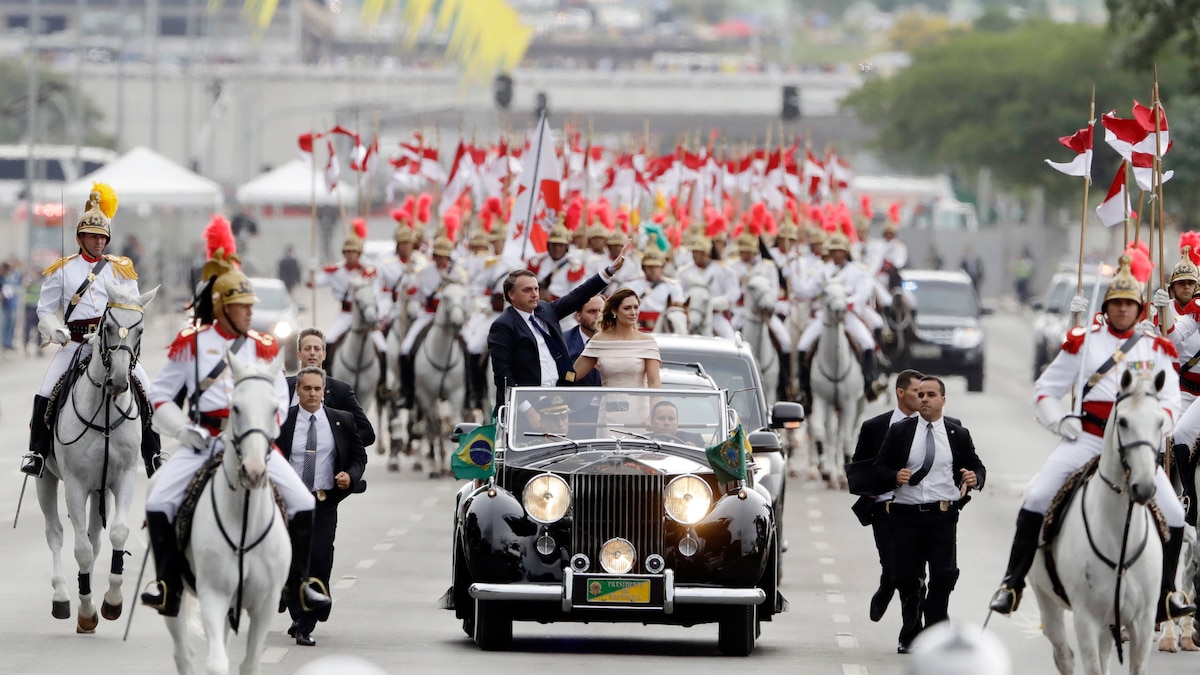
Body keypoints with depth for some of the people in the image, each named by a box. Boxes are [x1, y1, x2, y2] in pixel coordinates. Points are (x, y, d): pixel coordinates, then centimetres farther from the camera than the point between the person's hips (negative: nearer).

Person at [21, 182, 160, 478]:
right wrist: (56, 330, -11)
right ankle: (36, 453, -6)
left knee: (145, 391, -11)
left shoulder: (121, 270, 11)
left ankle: (152, 454, -2)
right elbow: (45, 309, 10)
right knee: (45, 395, -15)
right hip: (75, 341, -1)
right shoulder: (62, 270, 10)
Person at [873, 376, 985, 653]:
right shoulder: (899, 431, 7)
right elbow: (879, 467, 7)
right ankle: (909, 634, 18)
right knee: (905, 577, 2)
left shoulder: (958, 435, 8)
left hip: (943, 516, -1)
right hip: (906, 514, 1)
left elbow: (977, 467, 14)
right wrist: (895, 476, -15)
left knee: (943, 577, -9)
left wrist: (975, 478, -10)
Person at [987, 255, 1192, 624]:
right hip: (1087, 438, -1)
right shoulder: (1084, 342, 7)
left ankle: (1166, 596, 9)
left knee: (1174, 517, -7)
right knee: (1037, 500, -16)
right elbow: (1045, 390, 10)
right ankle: (1012, 585, -7)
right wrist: (1060, 420, -8)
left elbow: (1170, 403, 9)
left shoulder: (1156, 349, 11)